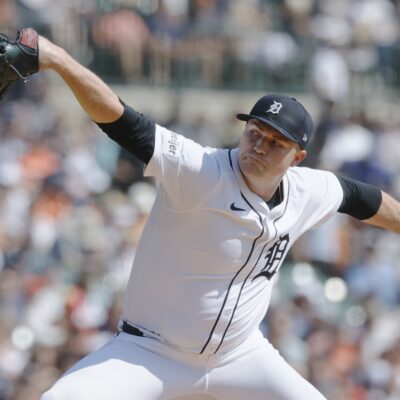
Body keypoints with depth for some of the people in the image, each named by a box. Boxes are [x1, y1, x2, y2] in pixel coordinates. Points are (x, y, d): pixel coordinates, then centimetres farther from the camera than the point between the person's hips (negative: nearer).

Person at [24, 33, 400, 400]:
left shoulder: (309, 192, -4)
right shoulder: (199, 171, -23)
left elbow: (358, 197, 19)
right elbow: (119, 119, -35)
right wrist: (57, 58, -50)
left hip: (239, 356, 6)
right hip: (150, 354, -6)